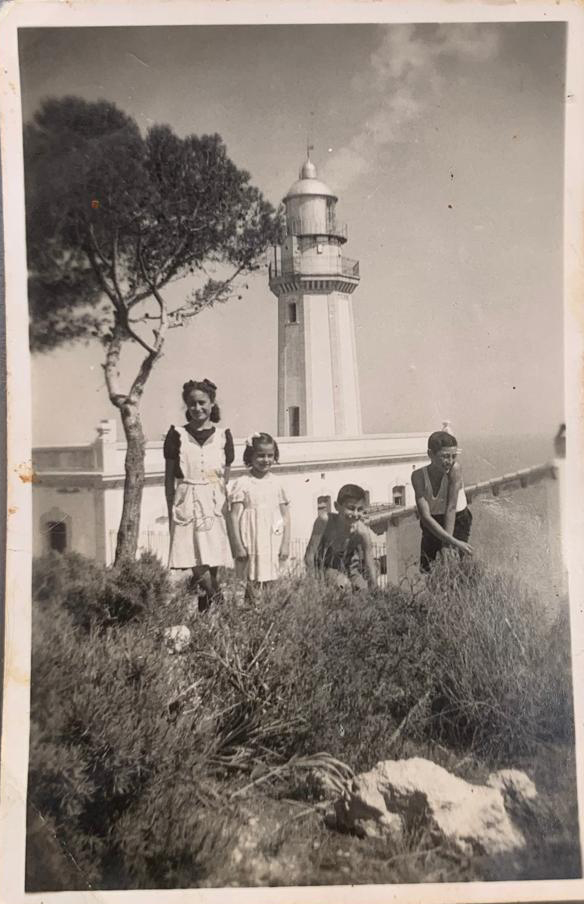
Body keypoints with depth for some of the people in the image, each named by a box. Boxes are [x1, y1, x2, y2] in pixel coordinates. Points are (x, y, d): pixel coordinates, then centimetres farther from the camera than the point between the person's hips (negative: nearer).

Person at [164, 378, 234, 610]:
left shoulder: (223, 436, 8)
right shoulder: (177, 435, 4)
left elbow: (226, 478, 11)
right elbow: (169, 477, 6)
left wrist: (228, 508, 5)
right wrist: (171, 511, 1)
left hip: (215, 504, 1)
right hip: (187, 504, -1)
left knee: (213, 564, 1)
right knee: (195, 565, -13)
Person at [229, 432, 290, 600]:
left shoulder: (276, 483, 5)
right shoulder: (242, 483, -6)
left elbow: (285, 515, 8)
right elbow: (234, 517, -7)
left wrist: (286, 544, 3)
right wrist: (238, 546, -10)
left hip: (273, 542, 3)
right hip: (251, 544, -3)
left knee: (269, 583, 8)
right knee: (252, 583, -1)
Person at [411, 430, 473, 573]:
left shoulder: (455, 469, -25)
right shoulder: (419, 476, -22)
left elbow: (451, 508, -26)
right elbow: (425, 516, -27)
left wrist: (448, 543, -28)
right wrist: (454, 542, -34)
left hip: (457, 522, -2)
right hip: (432, 525, 2)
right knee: (426, 568, 5)